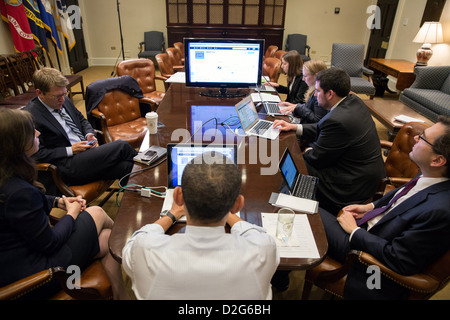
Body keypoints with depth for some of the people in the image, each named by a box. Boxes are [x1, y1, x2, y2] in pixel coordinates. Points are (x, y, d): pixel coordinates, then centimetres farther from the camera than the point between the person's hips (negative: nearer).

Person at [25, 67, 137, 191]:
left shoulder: (64, 101, 11)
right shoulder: (30, 116, -11)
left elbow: (82, 120, 26)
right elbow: (37, 154, -13)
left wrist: (89, 134, 4)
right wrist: (71, 150, -16)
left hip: (87, 152, 8)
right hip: (69, 167, -7)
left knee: (125, 166, -19)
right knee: (121, 146, -20)